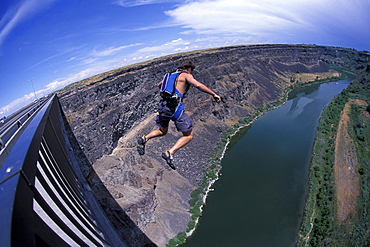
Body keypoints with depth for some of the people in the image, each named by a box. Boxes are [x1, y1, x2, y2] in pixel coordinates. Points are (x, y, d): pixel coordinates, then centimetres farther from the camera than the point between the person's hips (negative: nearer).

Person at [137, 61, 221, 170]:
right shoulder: (186, 75, 3)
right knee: (189, 135, 5)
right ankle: (170, 153, -11)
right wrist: (213, 94, -8)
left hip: (163, 105, 7)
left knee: (162, 131, 28)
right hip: (175, 106, -7)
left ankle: (145, 138, 4)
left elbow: (159, 85, 38)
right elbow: (198, 85, -17)